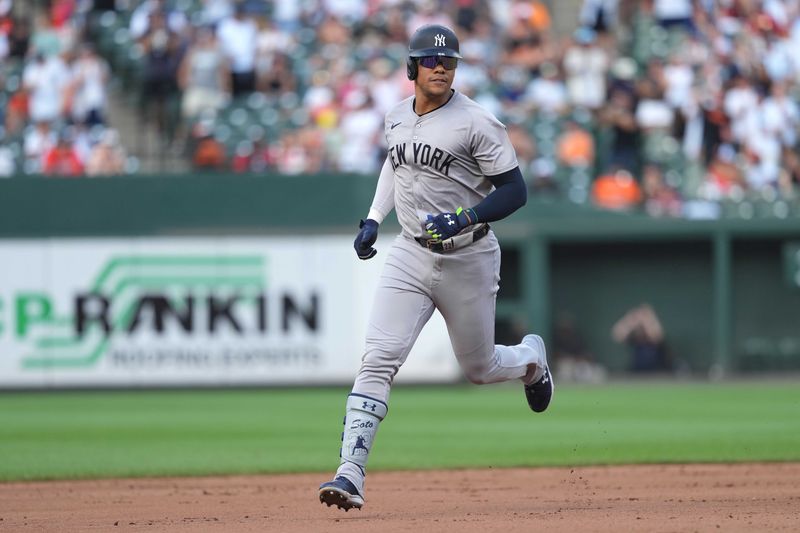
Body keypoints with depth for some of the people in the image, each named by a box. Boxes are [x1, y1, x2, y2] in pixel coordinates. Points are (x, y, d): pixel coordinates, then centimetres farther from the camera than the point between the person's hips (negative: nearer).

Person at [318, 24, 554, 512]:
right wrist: (374, 219, 18)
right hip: (410, 255, 4)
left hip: (468, 260, -3)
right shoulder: (397, 118, 5)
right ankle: (351, 474, -19)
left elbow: (515, 190, -13)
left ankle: (530, 359, 49)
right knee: (379, 358, -13)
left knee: (479, 367, 12)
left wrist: (465, 218, -28)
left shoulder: (477, 123, -14)